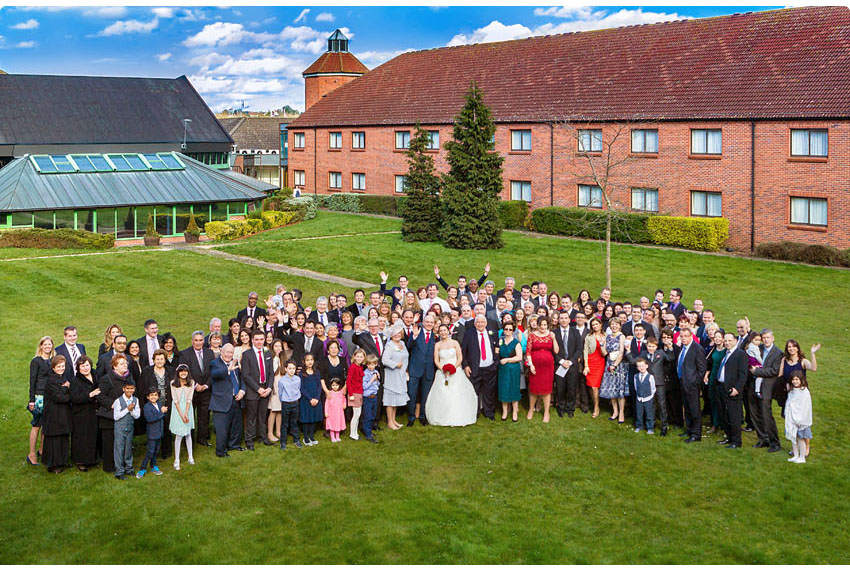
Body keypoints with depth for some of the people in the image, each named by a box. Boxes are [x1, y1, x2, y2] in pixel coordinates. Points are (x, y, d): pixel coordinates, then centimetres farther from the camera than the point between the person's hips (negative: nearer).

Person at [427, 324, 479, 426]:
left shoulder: (454, 343, 6)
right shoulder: (437, 345, 8)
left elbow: (460, 358, 3)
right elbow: (436, 360, 5)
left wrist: (454, 367, -13)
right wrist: (443, 369, -12)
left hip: (456, 373, -1)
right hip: (442, 373, 1)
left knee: (457, 395, -8)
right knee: (442, 396, -8)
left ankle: (458, 418, -2)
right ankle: (443, 419, -3)